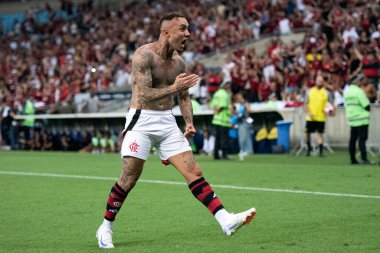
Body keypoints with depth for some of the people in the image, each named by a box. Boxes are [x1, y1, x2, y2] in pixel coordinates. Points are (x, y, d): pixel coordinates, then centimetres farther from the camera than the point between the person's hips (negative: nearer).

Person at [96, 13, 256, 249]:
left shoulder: (179, 61, 7)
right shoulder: (144, 55, -14)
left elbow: (184, 96, 18)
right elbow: (144, 95, -22)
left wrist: (189, 122, 3)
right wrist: (174, 88, -29)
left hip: (168, 122, 6)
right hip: (142, 121, -6)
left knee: (194, 172, -3)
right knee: (128, 179, -4)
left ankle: (226, 221, -8)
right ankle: (105, 228, 13)